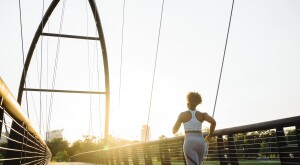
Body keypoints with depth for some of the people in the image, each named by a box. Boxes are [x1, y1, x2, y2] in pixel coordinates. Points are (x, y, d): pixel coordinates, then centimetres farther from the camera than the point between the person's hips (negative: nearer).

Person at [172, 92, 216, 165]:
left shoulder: (182, 114, 7)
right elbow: (213, 122, -7)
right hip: (201, 143, 4)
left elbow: (174, 131, 11)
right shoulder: (202, 114, 12)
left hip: (189, 143, -3)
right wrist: (210, 135, 8)